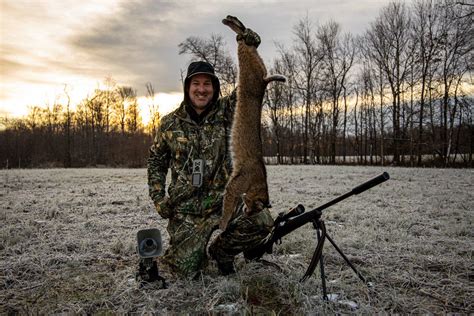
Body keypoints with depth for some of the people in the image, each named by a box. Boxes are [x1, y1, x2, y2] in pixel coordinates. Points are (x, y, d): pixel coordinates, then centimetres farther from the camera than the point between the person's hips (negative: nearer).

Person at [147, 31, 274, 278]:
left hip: (223, 200, 1)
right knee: (185, 268, -8)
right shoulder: (170, 123, 1)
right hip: (186, 209, 0)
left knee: (262, 222, -22)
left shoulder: (224, 112, -1)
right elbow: (156, 161, 11)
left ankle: (221, 250, 7)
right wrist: (158, 197, 2)